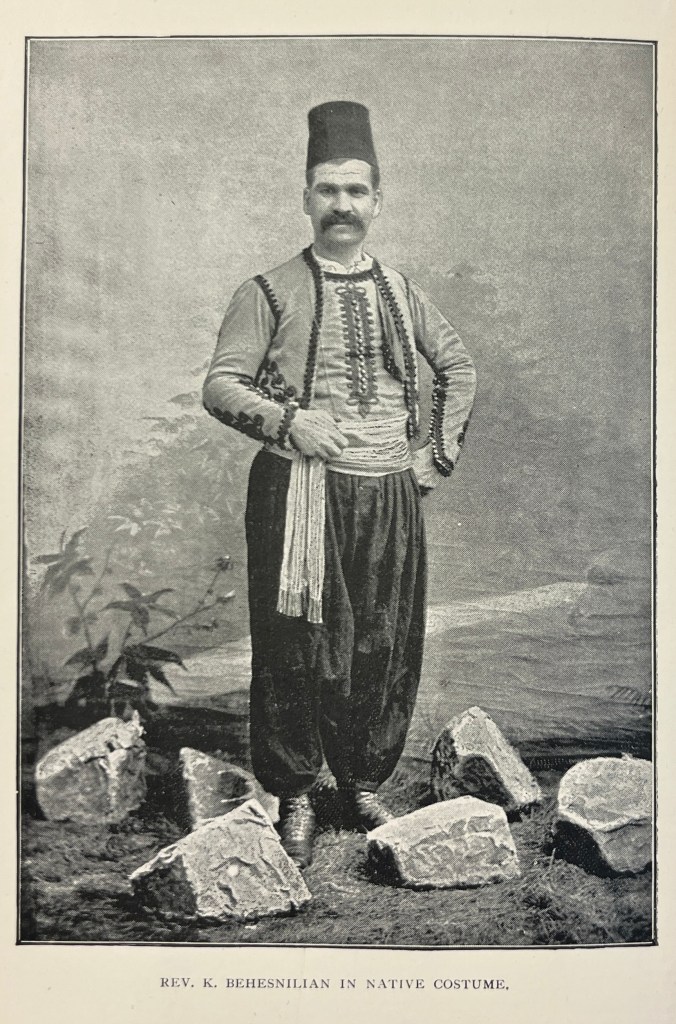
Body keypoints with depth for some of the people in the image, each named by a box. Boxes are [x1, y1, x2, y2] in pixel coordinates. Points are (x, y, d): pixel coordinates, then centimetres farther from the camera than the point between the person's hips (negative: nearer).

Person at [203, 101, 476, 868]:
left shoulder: (399, 291, 12)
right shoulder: (270, 292, 1)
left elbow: (458, 368, 21)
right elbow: (219, 385, -3)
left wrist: (438, 456, 12)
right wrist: (289, 420, -19)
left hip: (390, 495, 4)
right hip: (300, 494, -3)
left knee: (387, 648, 8)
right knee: (298, 648, 0)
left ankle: (365, 782, 26)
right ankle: (293, 796, 18)